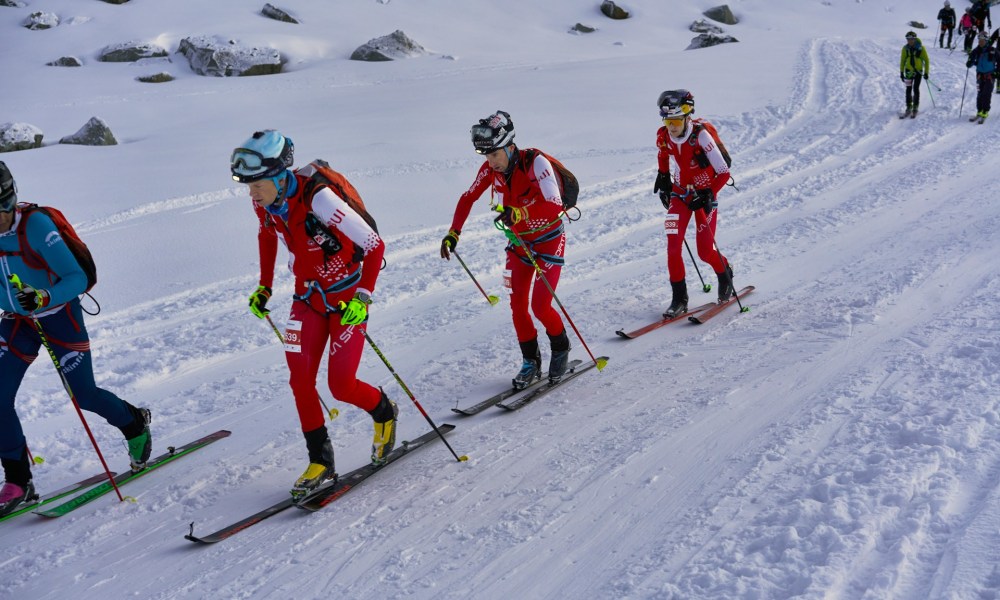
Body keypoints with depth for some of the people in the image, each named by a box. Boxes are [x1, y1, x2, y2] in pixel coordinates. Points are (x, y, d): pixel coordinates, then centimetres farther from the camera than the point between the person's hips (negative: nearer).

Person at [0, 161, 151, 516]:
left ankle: (135, 425, 35)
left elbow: (77, 279, -25)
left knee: (84, 396, 3)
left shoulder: (36, 226, -26)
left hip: (59, 316, -5)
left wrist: (44, 297, -42)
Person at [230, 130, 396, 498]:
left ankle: (384, 413, 25)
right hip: (308, 296, 6)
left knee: (341, 386, -7)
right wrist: (264, 287, 14)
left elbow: (375, 246, -24)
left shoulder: (318, 199, -30)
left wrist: (363, 297, -26)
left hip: (347, 297, -6)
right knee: (300, 380, -4)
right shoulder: (264, 204, -9)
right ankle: (320, 461, 11)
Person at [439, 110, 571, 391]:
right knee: (517, 305, -1)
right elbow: (468, 199, 4)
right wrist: (453, 234, -4)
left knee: (540, 305, -11)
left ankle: (561, 349, 18)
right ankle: (531, 362, 17)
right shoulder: (490, 169, -11)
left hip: (549, 240, -5)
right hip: (519, 241, 5)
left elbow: (554, 206, -40)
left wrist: (518, 212, -53)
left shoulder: (535, 162, -28)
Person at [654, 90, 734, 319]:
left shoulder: (701, 135, -26)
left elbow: (724, 173, -23)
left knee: (705, 251, -2)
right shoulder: (663, 137, -11)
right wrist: (663, 176, 9)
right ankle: (679, 299, 1)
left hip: (705, 194, -4)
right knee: (673, 247, -10)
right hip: (680, 193, 4)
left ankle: (725, 276, 31)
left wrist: (708, 195, -30)